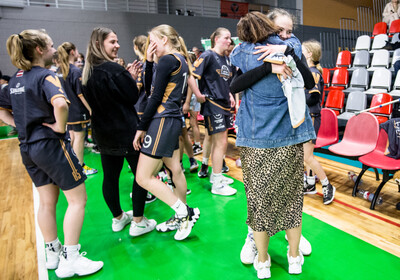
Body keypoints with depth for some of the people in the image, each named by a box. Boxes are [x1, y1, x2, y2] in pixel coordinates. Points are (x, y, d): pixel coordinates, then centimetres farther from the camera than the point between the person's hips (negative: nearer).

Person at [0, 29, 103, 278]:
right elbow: (60, 103, -35)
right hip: (50, 144, -9)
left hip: (28, 147, 9)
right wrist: (60, 126, -20)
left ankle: (52, 253, 32)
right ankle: (69, 260, 8)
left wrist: (24, 125, 11)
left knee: (47, 201, 18)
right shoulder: (46, 76, -14)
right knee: (78, 199, 2)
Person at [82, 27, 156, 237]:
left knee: (110, 176, 13)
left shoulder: (87, 72, 7)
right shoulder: (113, 69, -17)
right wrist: (131, 78, 4)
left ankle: (118, 218, 29)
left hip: (103, 132, 8)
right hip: (125, 131, -8)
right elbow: (133, 97, -14)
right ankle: (138, 222, 11)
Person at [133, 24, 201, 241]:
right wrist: (149, 62, 7)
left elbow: (156, 97, -16)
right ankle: (181, 218, 29)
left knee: (143, 177, -5)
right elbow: (150, 85, 16)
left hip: (163, 121, -11)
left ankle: (184, 212, 0)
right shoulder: (181, 60, 17)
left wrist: (141, 127, -11)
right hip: (173, 119, 11)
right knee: (175, 170, 16)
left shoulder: (167, 60, -12)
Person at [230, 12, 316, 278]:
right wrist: (288, 52, -8)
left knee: (259, 196, 10)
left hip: (256, 139, -1)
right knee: (291, 193, 15)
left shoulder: (241, 53, 1)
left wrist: (269, 67, -15)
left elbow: (234, 88, -13)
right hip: (289, 135, 2)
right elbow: (309, 83, -6)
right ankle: (294, 257, 31)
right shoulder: (291, 46, 3)